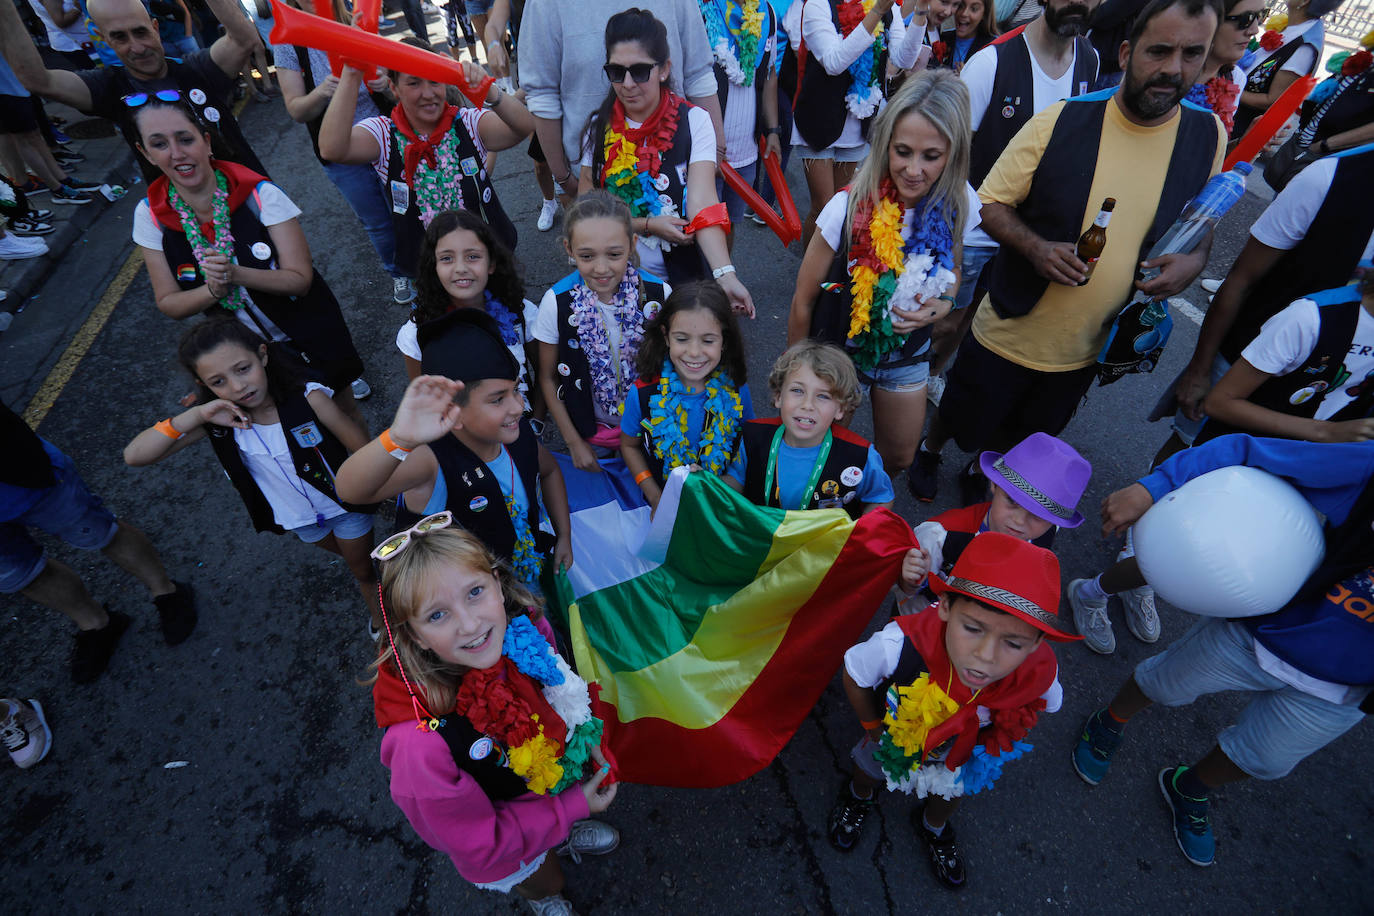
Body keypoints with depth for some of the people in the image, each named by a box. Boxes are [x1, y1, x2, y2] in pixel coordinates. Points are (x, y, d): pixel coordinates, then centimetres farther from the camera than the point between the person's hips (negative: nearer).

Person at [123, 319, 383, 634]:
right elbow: (134, 456, -23)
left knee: (363, 571, 19)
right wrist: (196, 415, -35)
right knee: (349, 557, 30)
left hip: (345, 502, -4)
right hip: (296, 515, 4)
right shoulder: (221, 420, -20)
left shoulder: (308, 399, -32)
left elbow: (364, 450, -25)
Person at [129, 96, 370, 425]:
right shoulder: (151, 214, -11)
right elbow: (168, 303, -7)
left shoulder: (259, 193, -20)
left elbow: (300, 279, -21)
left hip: (308, 338, -3)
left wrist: (235, 274, -36)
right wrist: (214, 289, -27)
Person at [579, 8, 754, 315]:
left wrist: (725, 276, -37)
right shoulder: (600, 127, -2)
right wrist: (647, 224, -16)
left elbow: (702, 201, -23)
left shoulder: (693, 121, -10)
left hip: (682, 277, -2)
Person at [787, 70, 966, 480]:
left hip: (907, 355, 4)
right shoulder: (849, 209, -28)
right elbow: (803, 301, -16)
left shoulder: (955, 209, -15)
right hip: (841, 353, -4)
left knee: (898, 457, 23)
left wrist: (942, 303, -17)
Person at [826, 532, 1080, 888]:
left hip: (963, 751, 2)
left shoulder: (1040, 674, -40)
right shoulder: (900, 646, -50)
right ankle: (858, 798, 67)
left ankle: (934, 828, 69)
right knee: (870, 768, 29)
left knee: (951, 793, 32)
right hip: (898, 732, -1)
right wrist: (873, 728, -9)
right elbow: (854, 675, -24)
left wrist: (994, 739, -4)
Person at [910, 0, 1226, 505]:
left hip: (1086, 349, 4)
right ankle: (930, 449, 50)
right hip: (1009, 332, -3)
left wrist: (1193, 260, -14)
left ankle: (980, 473, 53)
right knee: (963, 418, 16)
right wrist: (1035, 247, -28)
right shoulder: (1060, 121, -15)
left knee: (1024, 436, 24)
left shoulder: (1209, 135, -5)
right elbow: (991, 202, -10)